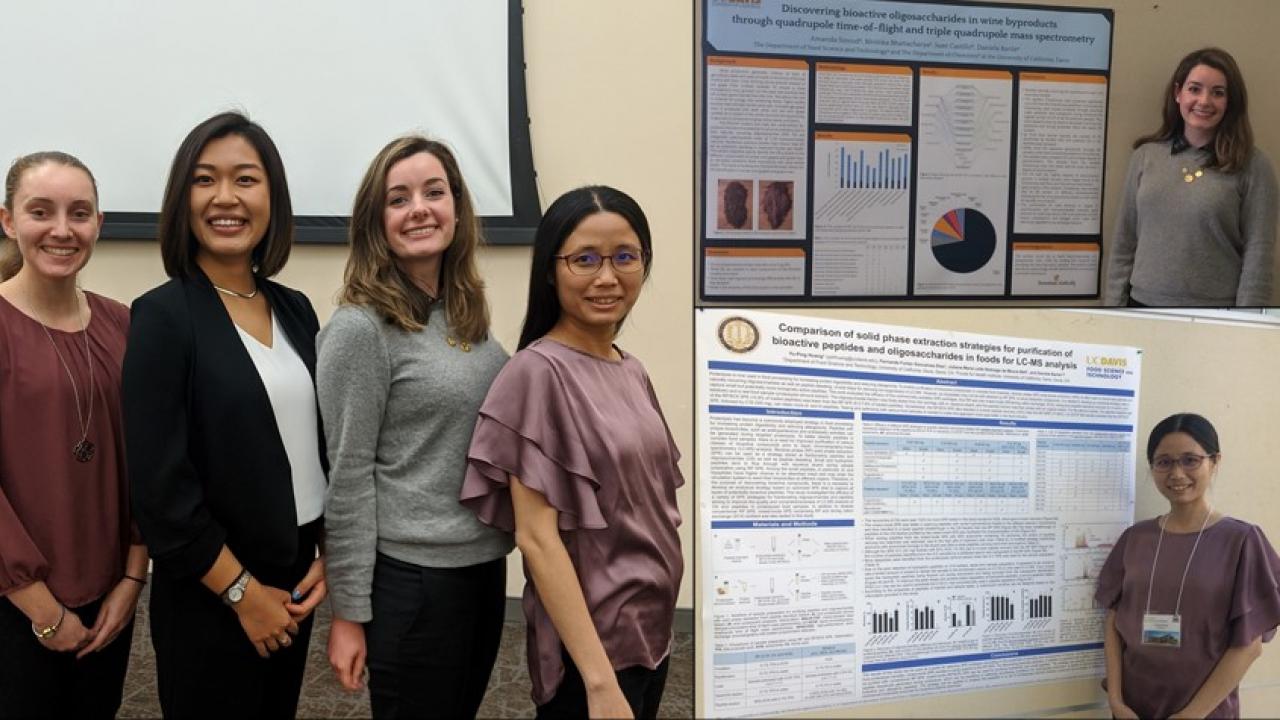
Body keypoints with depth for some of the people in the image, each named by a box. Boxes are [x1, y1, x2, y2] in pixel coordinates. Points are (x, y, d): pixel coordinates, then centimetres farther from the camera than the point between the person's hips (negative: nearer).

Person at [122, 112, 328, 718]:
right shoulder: (164, 316, -13)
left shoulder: (296, 310, 5)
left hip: (295, 582, 6)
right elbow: (159, 484, -16)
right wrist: (244, 592, -13)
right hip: (208, 599, -5)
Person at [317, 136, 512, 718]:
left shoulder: (468, 316, 6)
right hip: (411, 575, -7)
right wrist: (348, 611, -11)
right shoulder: (360, 328, -14)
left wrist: (496, 548, 10)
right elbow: (347, 479, -13)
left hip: (485, 564, 7)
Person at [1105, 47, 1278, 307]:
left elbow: (1258, 256, -7)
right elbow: (1124, 243, 5)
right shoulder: (1145, 155, 3)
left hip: (1214, 307, -2)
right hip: (1144, 302, 2)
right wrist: (1114, 305, 3)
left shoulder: (1252, 166, -5)